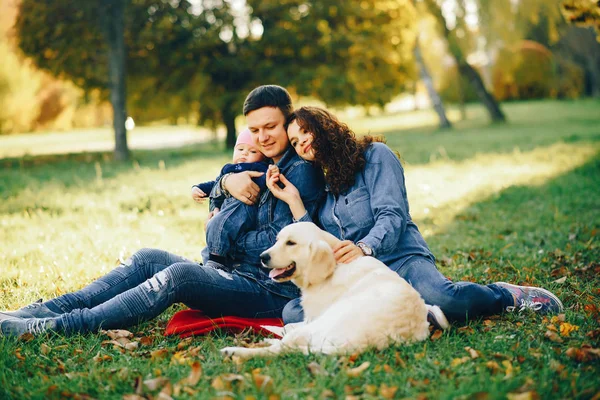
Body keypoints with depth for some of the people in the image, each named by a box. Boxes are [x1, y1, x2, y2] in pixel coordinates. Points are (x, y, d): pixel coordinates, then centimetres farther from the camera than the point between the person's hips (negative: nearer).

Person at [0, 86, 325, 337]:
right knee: (148, 258, 1)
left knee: (180, 274, -30)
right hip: (240, 274, 9)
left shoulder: (301, 170, -10)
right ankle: (49, 310, -6)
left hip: (274, 291, -9)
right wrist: (226, 183, -5)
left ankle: (61, 325, -30)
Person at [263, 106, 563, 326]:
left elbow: (392, 216, -9)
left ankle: (509, 296, -6)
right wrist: (293, 201, 4)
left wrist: (364, 248, -29)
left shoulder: (374, 154, 6)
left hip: (399, 260, -4)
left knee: (438, 296, -39)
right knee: (292, 312, -25)